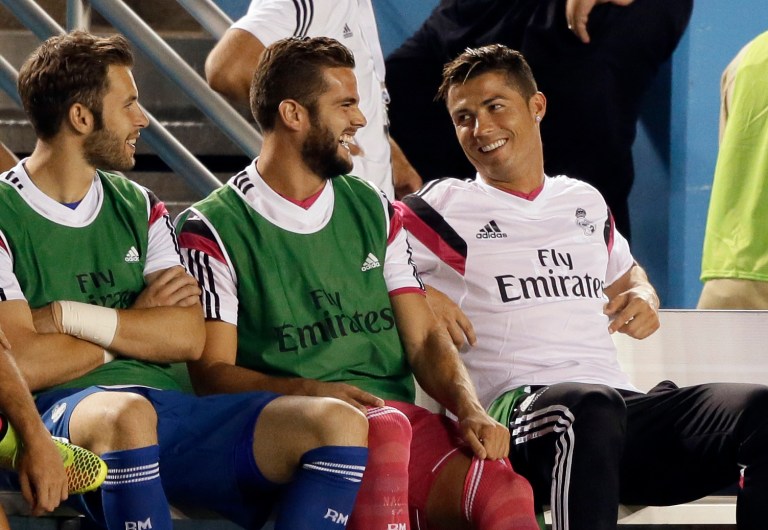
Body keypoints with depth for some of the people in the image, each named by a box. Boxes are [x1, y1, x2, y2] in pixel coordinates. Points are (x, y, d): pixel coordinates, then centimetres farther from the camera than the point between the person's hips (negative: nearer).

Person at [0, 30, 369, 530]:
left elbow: (189, 338, 6)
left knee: (340, 423, -18)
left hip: (170, 404, 6)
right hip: (64, 411, -6)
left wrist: (71, 316, -7)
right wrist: (136, 325, 3)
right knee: (126, 413, -43)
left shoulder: (139, 208, 20)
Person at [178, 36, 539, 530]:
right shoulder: (213, 230, 4)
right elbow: (213, 372, -3)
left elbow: (424, 339, 15)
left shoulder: (374, 211, 20)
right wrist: (312, 392, -20)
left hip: (402, 417, 4)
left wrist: (470, 410, -6)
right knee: (383, 425, -39)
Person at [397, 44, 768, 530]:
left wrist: (643, 296, 22)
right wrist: (418, 294, -9)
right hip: (517, 402, -5)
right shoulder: (445, 208, 13)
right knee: (591, 405, -44)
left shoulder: (585, 202, 28)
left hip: (626, 404, 5)